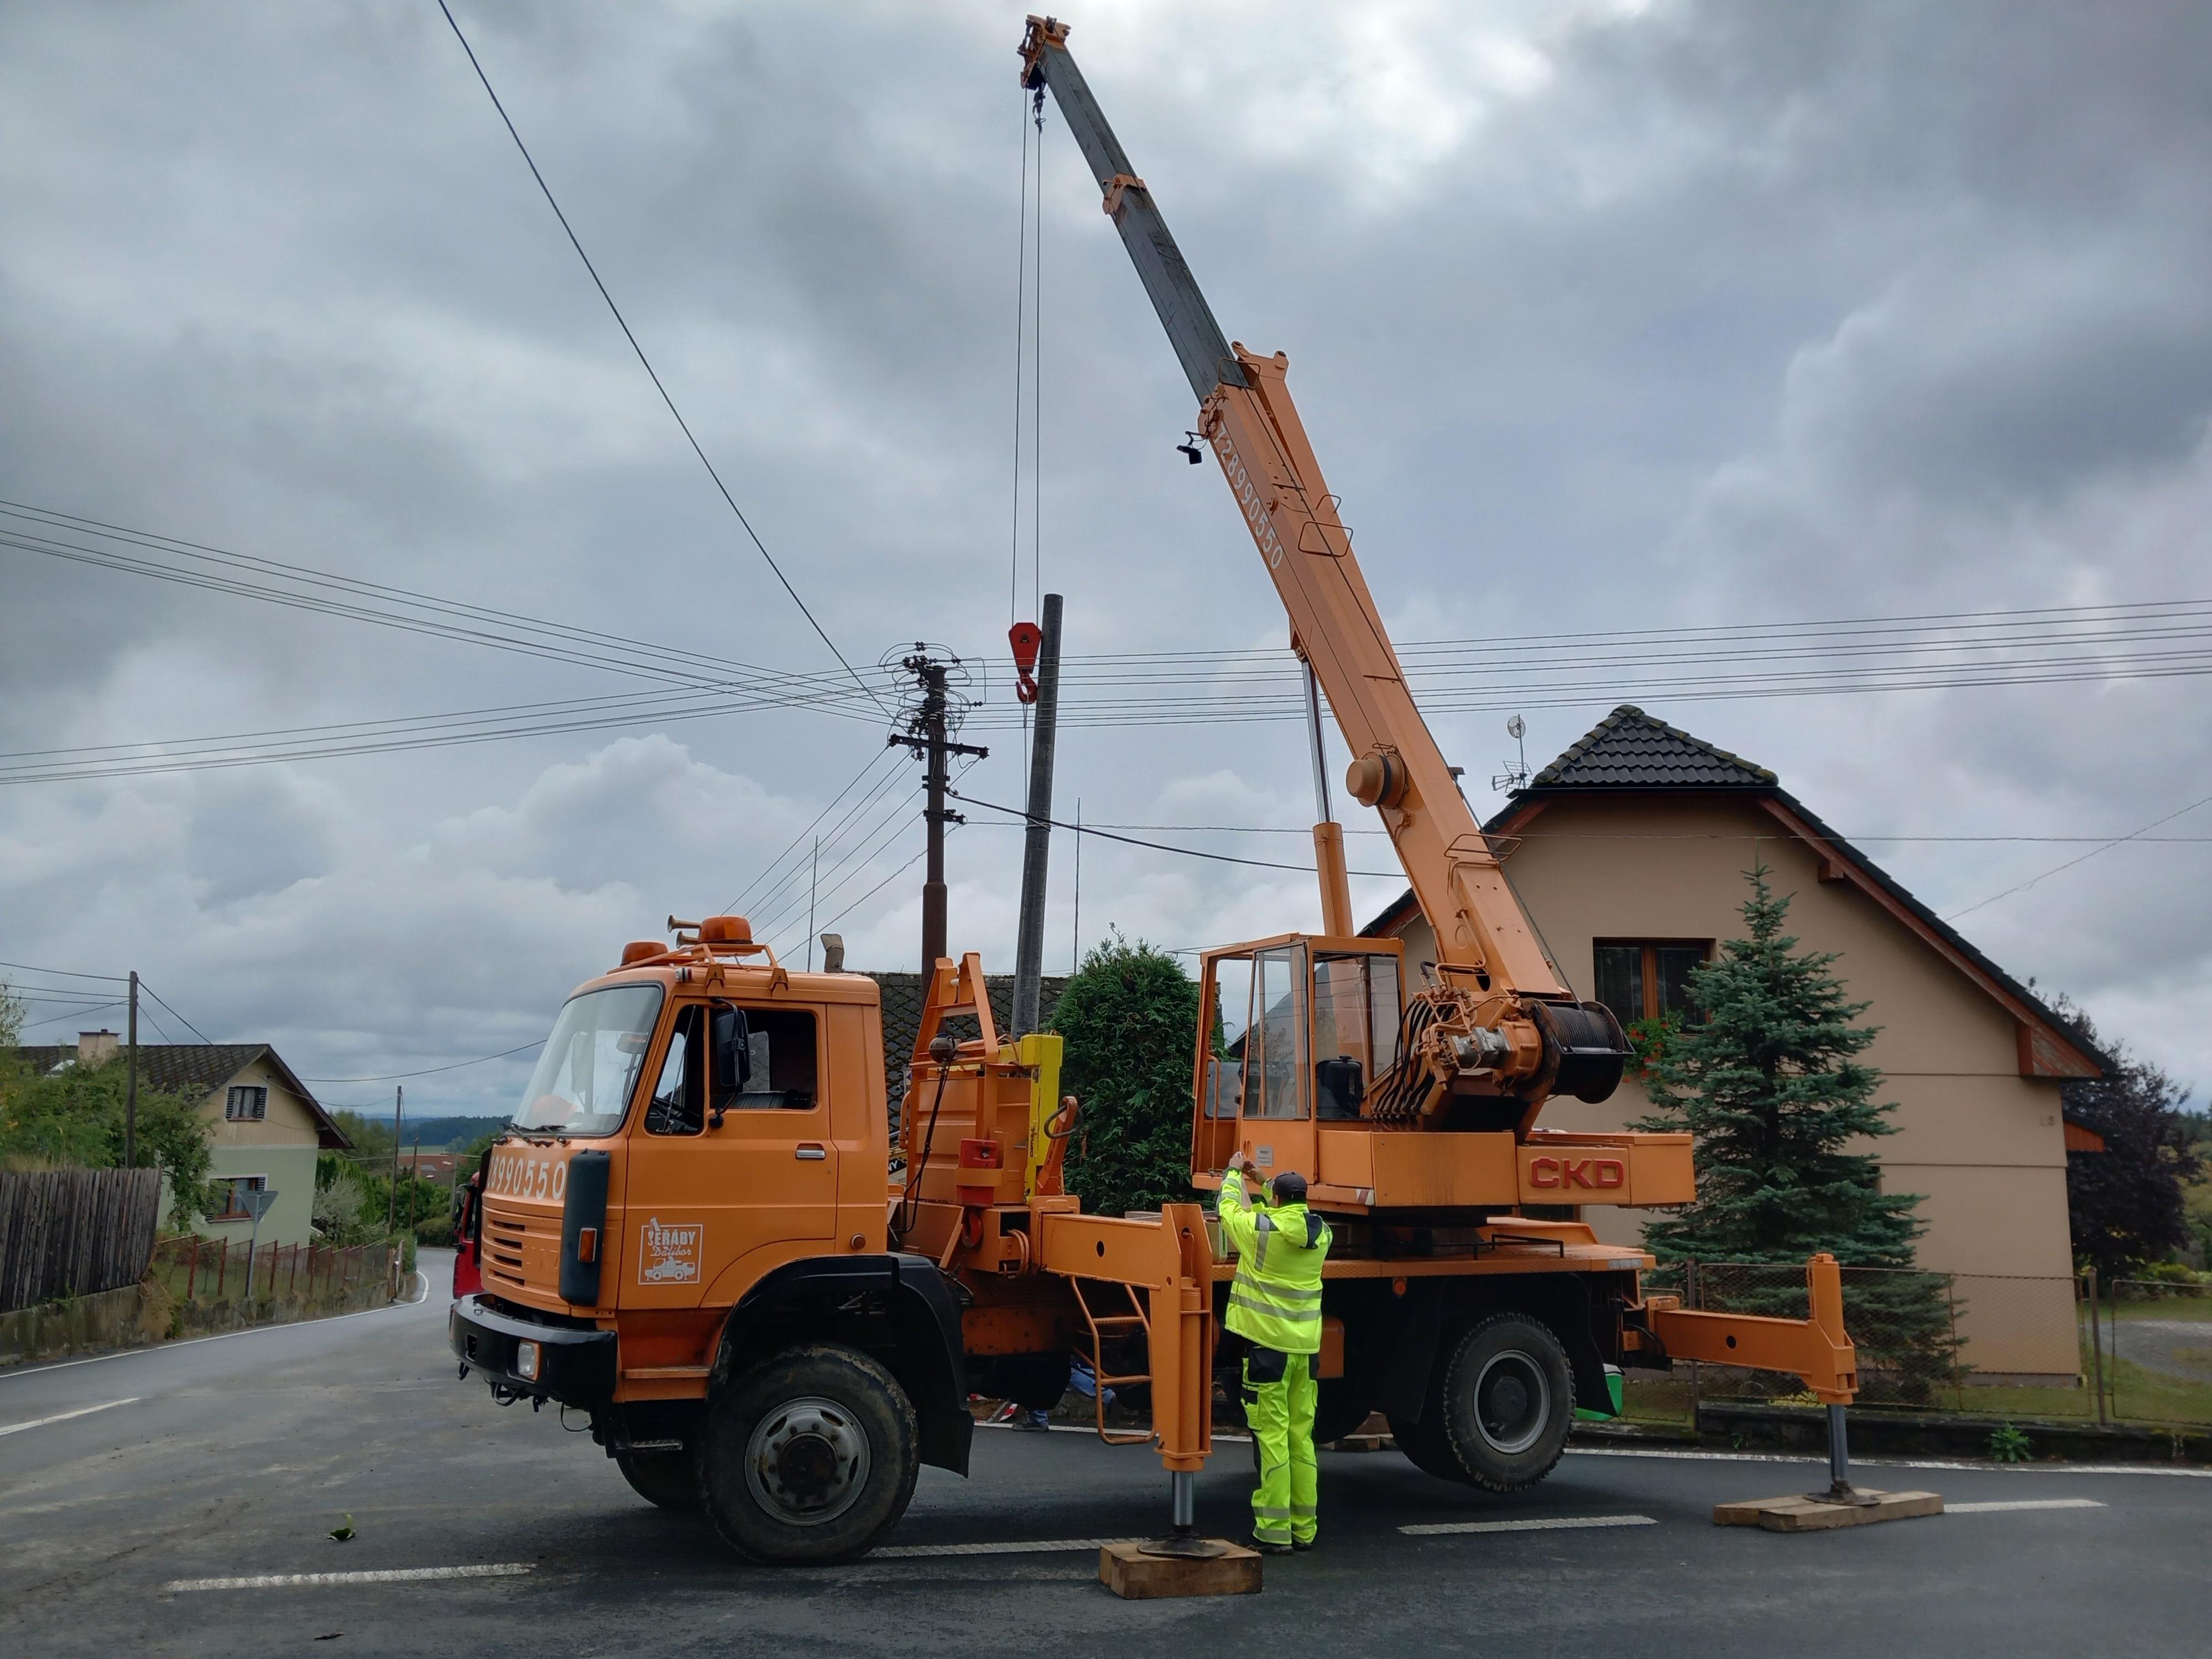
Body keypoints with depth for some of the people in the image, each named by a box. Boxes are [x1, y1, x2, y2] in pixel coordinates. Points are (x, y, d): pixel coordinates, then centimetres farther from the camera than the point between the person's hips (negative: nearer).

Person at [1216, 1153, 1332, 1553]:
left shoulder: (1262, 1229, -12)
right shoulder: (1321, 1233, 4)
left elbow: (1229, 1208, 8)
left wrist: (1234, 1172, 26)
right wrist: (1261, 1183, 36)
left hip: (1268, 1344, -6)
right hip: (1307, 1347, 6)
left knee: (1272, 1436, -4)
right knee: (1301, 1437, 11)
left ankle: (1274, 1531, -3)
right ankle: (1304, 1528, 17)